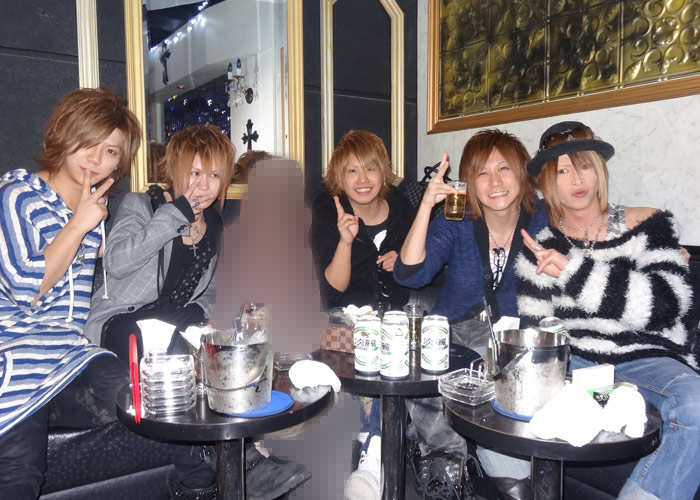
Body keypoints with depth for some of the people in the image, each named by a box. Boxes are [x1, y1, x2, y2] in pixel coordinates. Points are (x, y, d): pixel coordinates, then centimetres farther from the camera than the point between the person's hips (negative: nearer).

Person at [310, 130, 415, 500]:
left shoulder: (399, 206, 2)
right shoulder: (327, 211, -8)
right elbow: (335, 287, -14)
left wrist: (401, 259, -6)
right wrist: (345, 240, -30)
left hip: (393, 309, 2)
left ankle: (372, 460, -20)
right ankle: (375, 451, -17)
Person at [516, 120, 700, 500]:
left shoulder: (646, 225, 5)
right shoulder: (541, 248, 9)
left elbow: (669, 302, -11)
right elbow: (533, 335, 10)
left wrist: (574, 270, -17)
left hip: (646, 359, -1)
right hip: (571, 362, 2)